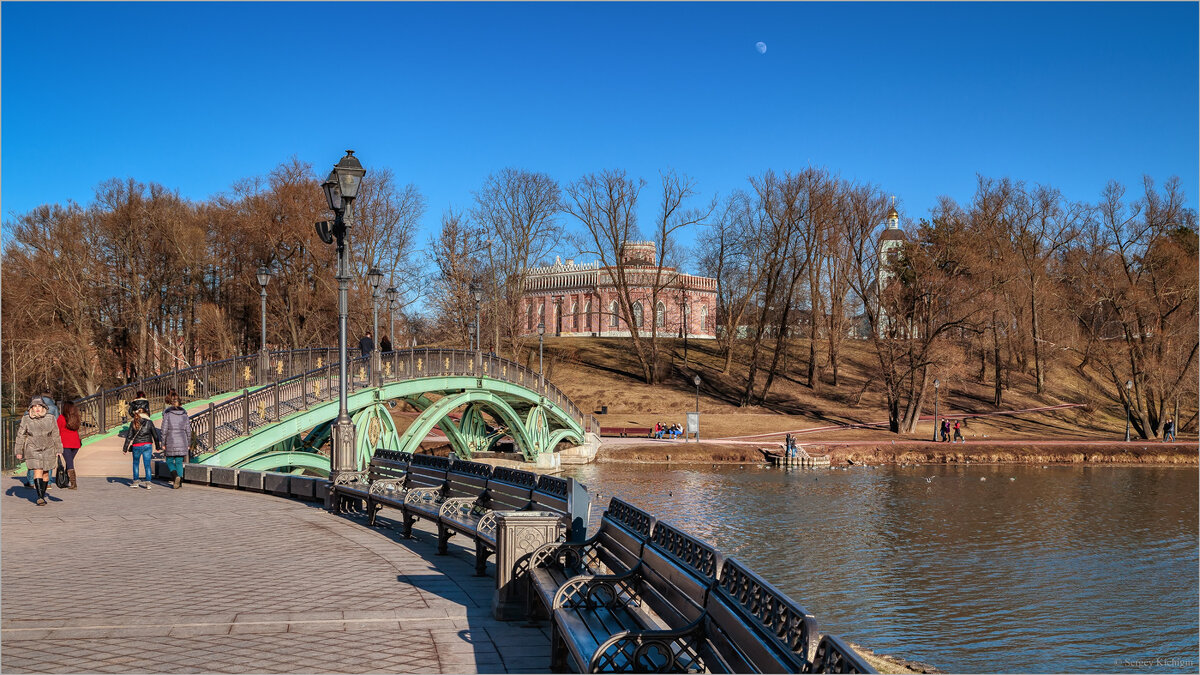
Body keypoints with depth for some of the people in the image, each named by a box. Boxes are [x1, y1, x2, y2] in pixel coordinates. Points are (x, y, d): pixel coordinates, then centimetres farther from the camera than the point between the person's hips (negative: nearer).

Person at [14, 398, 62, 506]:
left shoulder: (50, 419, -1)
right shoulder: (26, 420, -4)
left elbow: (56, 436, 6)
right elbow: (20, 436, 4)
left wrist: (58, 451, 6)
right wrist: (18, 452, 5)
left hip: (48, 450, 2)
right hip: (33, 450, -2)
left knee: (45, 473, 7)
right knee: (38, 472, -14)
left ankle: (43, 495, 20)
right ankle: (40, 497, -19)